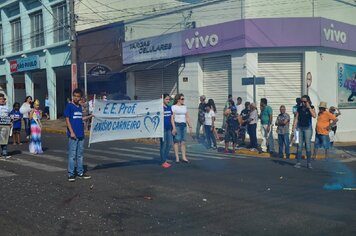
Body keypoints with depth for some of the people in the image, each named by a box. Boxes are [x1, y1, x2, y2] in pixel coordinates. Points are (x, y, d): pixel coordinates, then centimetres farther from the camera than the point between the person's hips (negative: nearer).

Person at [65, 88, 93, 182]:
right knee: (72, 155, -3)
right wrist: (71, 132, -15)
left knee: (80, 155, 12)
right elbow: (67, 119, -9)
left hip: (81, 135, 6)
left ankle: (80, 173, 20)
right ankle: (70, 174, 4)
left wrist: (90, 116, 15)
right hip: (73, 135, -6)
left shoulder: (80, 107, 13)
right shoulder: (69, 106, -5)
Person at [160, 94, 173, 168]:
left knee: (169, 144, 8)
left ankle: (165, 160, 20)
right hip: (163, 129, -7)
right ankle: (163, 162, 6)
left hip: (169, 129, 7)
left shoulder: (170, 108, 12)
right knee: (163, 145, -1)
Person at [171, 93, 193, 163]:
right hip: (177, 124, -6)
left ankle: (184, 157, 8)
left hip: (184, 125, 6)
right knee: (176, 141, -4)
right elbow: (172, 118, -10)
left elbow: (187, 117, 18)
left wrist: (190, 126, 13)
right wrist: (174, 127, -18)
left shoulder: (185, 107, 16)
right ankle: (177, 158, -1)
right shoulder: (174, 107, -3)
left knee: (183, 141, 6)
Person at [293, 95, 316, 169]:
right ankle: (298, 162, 4)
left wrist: (309, 107, -16)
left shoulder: (311, 108, 0)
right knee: (299, 145, 1)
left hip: (308, 128, -2)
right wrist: (294, 128, 0)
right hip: (300, 128, 3)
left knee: (308, 146, -2)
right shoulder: (299, 108, 8)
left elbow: (314, 116, -17)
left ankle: (309, 163, 6)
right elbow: (296, 118, 8)